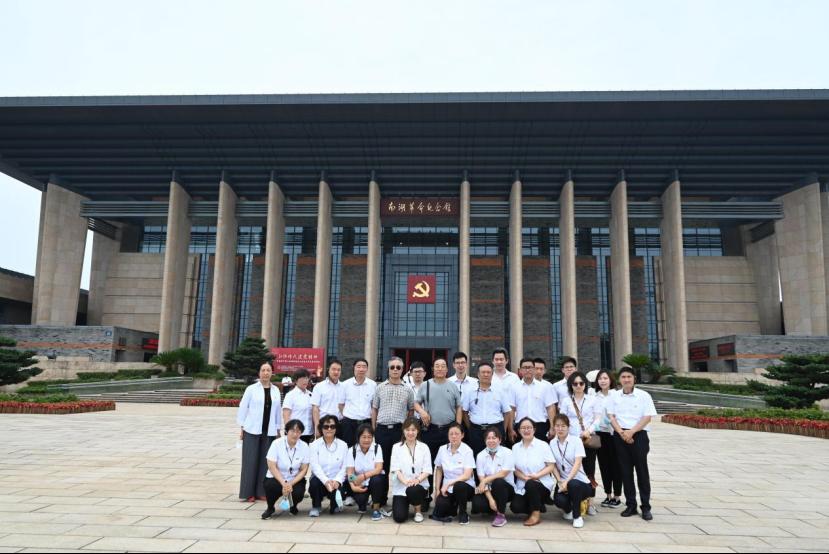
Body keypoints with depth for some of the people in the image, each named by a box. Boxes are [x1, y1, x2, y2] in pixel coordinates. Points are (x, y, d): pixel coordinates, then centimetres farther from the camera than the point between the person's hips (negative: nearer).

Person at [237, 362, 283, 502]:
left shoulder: (276, 391, 8)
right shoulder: (251, 389, -1)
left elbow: (278, 411, 11)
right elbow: (243, 408, 0)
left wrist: (278, 430, 11)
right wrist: (242, 428, -2)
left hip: (269, 432, 3)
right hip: (252, 431, -3)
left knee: (265, 461, 5)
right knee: (251, 461, 0)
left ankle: (261, 491, 15)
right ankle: (248, 493, 9)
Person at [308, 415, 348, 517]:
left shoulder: (343, 445, 4)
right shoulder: (315, 444, 1)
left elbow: (345, 467, -4)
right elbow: (315, 466, -12)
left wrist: (337, 480, -22)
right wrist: (326, 481, -27)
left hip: (336, 482, 1)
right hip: (320, 479, -1)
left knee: (336, 490, -30)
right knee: (315, 481, -33)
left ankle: (334, 505, 11)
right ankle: (316, 506, -1)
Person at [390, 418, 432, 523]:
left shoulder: (424, 447, 5)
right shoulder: (397, 447, 4)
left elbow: (427, 470, -1)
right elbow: (395, 469, -5)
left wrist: (418, 479, -21)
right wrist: (405, 481, -23)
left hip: (419, 485, 1)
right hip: (400, 487, -1)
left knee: (413, 490, -35)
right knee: (399, 517, -20)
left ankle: (418, 511, -3)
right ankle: (405, 504, 15)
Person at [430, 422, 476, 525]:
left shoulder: (467, 450, -12)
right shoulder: (442, 449, -1)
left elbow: (467, 475, -19)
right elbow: (439, 470, 11)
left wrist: (449, 484, -23)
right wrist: (437, 489, 7)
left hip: (465, 487, -3)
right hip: (447, 488, 3)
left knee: (458, 486, -38)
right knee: (439, 512, -23)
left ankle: (463, 514, -9)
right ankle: (453, 505, 14)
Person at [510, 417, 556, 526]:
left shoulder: (543, 445, -3)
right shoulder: (515, 447, 8)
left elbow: (551, 466, -6)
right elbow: (515, 469, 6)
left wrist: (537, 475, -20)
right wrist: (524, 477, -15)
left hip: (542, 484, -3)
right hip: (523, 486, 3)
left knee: (531, 484, -36)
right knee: (515, 507, -21)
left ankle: (536, 514, -11)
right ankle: (538, 506, 11)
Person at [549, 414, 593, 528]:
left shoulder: (576, 440, -6)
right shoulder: (552, 443, 4)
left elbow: (577, 463, -15)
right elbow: (553, 466, 1)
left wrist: (567, 481, -25)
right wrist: (560, 482, -14)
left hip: (579, 481, -2)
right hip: (562, 481, 2)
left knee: (573, 485, -37)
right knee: (559, 500, -28)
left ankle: (577, 516, -9)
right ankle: (568, 509, 14)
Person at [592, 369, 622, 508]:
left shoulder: (616, 395, -5)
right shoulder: (595, 397, 5)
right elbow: (596, 416, -2)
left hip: (614, 433, -3)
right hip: (601, 433, 3)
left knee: (615, 465, 4)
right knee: (604, 465, 9)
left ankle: (617, 497, 15)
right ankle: (608, 495, 20)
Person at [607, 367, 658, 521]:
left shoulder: (644, 396, -2)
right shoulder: (615, 397, 7)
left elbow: (647, 418, -7)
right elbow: (611, 417, 4)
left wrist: (631, 432, -15)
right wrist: (621, 432, -11)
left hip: (638, 435, -3)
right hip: (620, 436, 3)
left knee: (642, 470, 0)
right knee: (625, 471, 7)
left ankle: (646, 507, 8)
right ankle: (630, 505, 16)